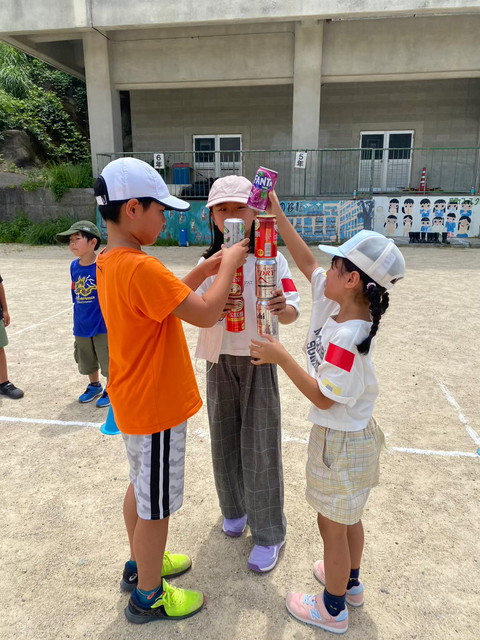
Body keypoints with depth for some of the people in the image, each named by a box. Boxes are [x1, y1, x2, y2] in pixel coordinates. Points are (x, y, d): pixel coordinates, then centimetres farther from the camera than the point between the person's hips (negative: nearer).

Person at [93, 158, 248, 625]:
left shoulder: (109, 262, 3)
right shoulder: (141, 268, -28)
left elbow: (167, 295, 12)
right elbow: (206, 313, -27)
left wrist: (206, 269, 5)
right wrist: (228, 265, -12)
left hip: (135, 401, 10)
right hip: (157, 407, -10)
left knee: (142, 486, 26)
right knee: (157, 505, 10)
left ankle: (140, 565, 47)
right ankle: (148, 597, 32)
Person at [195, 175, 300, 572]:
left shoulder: (271, 259, -7)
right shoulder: (209, 261, 3)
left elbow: (292, 312, -12)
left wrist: (281, 308, -36)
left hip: (258, 361, -3)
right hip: (219, 361, 4)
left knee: (260, 446, 3)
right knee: (225, 439, 15)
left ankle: (269, 532, 22)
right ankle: (235, 508, 40)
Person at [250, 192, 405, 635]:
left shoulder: (347, 338, -31)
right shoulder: (337, 306, -6)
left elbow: (323, 397, -26)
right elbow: (306, 262, 1)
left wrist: (281, 357, -26)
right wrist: (277, 214, 1)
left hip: (341, 443, -9)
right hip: (348, 435, 9)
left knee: (332, 525, 12)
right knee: (347, 517, 27)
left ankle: (332, 609, 35)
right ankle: (350, 582, 50)